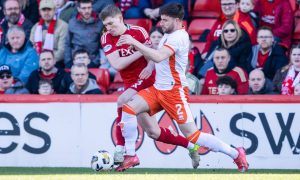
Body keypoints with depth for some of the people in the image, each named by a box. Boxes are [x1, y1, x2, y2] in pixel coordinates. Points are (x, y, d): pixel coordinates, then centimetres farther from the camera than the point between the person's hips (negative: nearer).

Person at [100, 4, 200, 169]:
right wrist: (140, 52, -18)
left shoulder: (138, 31, -8)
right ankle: (191, 146, 28)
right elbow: (117, 64, -12)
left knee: (122, 101, -32)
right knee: (153, 132, 10)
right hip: (130, 85, 5)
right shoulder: (106, 38, 0)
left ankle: (120, 149, -29)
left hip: (146, 80, -5)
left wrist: (150, 66, -28)